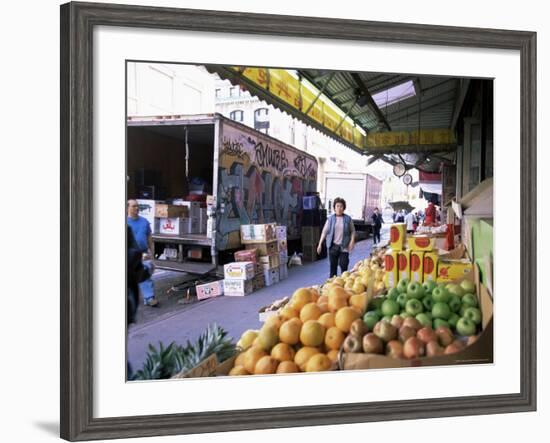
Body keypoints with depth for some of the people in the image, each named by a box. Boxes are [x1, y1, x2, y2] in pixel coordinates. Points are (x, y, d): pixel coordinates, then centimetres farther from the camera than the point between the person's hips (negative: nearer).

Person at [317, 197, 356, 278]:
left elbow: (352, 231, 7)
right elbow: (324, 232, 4)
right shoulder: (330, 218, 2)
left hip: (344, 247, -1)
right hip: (333, 246, 1)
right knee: (333, 266, 6)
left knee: (344, 267, -5)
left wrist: (352, 241, -7)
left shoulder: (348, 219, 2)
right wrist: (320, 244, -1)